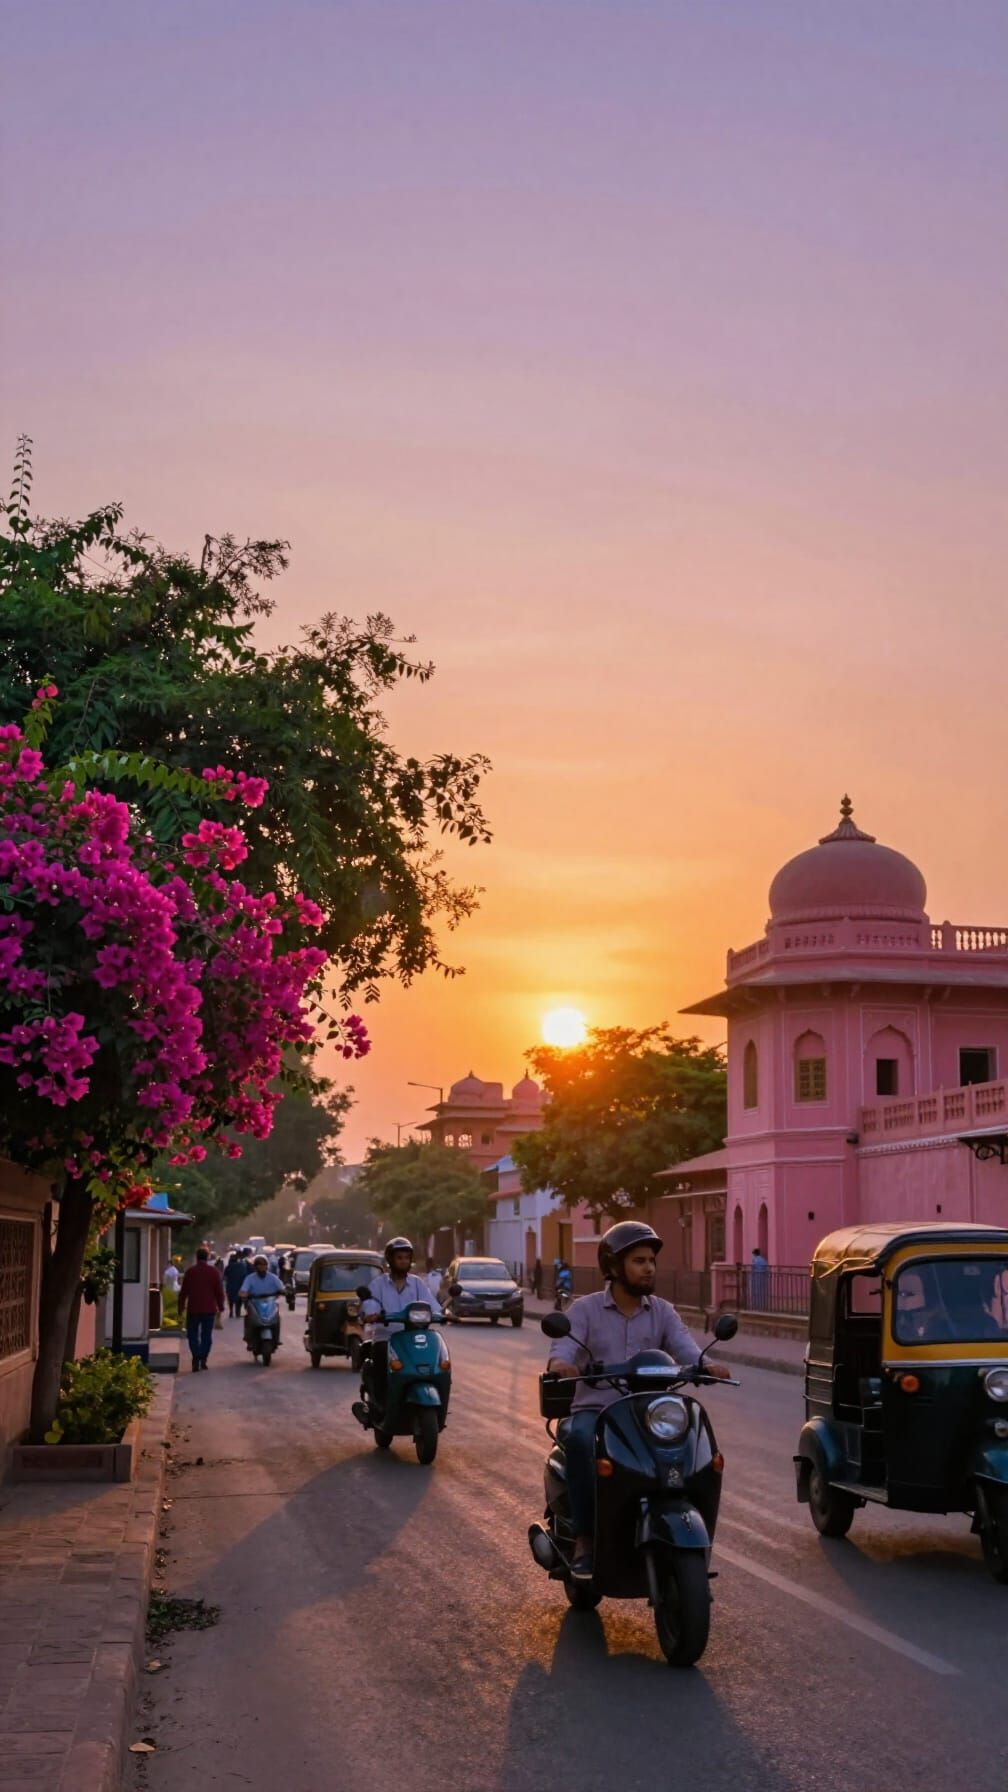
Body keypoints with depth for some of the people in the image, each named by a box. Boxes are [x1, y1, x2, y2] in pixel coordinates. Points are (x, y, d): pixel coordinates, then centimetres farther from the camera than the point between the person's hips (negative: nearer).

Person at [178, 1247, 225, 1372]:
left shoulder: (190, 1271, -1)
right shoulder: (214, 1272, 0)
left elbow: (183, 1292, 0)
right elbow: (219, 1291, 1)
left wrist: (181, 1309, 7)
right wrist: (220, 1307, 10)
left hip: (193, 1309, -1)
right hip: (209, 1309, 1)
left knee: (193, 1335, 7)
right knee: (206, 1335, 8)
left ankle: (196, 1358, -11)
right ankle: (203, 1360, 3)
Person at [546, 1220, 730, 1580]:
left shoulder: (663, 1312, 12)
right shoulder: (585, 1309, 5)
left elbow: (684, 1347, -6)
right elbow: (565, 1345, -12)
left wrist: (706, 1365, -30)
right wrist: (560, 1362, -38)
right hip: (595, 1409, -2)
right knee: (581, 1439, -37)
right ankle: (585, 1538, -28)